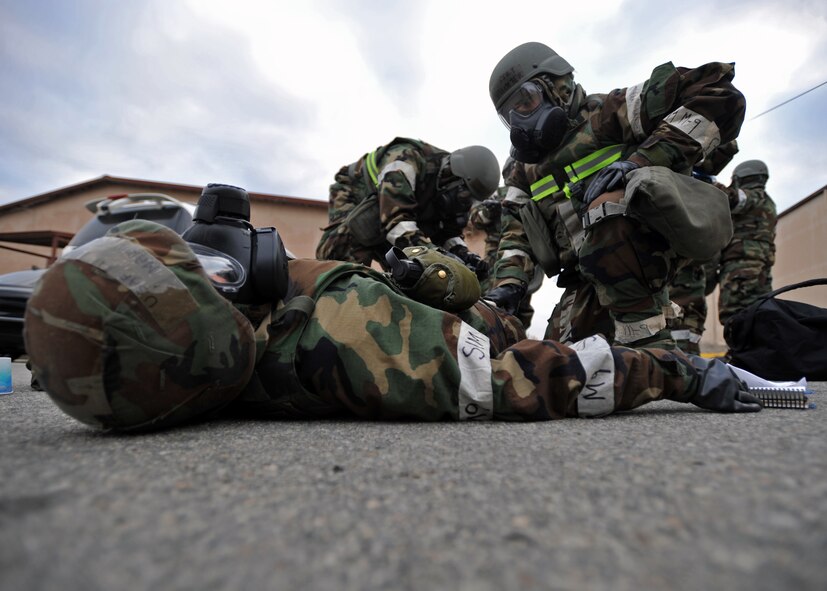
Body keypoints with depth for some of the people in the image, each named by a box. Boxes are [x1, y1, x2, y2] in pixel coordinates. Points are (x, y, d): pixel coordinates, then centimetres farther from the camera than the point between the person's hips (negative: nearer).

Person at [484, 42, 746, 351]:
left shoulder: (604, 114, -5)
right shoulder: (527, 168, 16)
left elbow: (719, 93, -13)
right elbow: (517, 232, 7)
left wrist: (642, 160, -23)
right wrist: (508, 282, -10)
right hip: (590, 280, 7)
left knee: (605, 204, -35)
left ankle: (646, 337, -27)